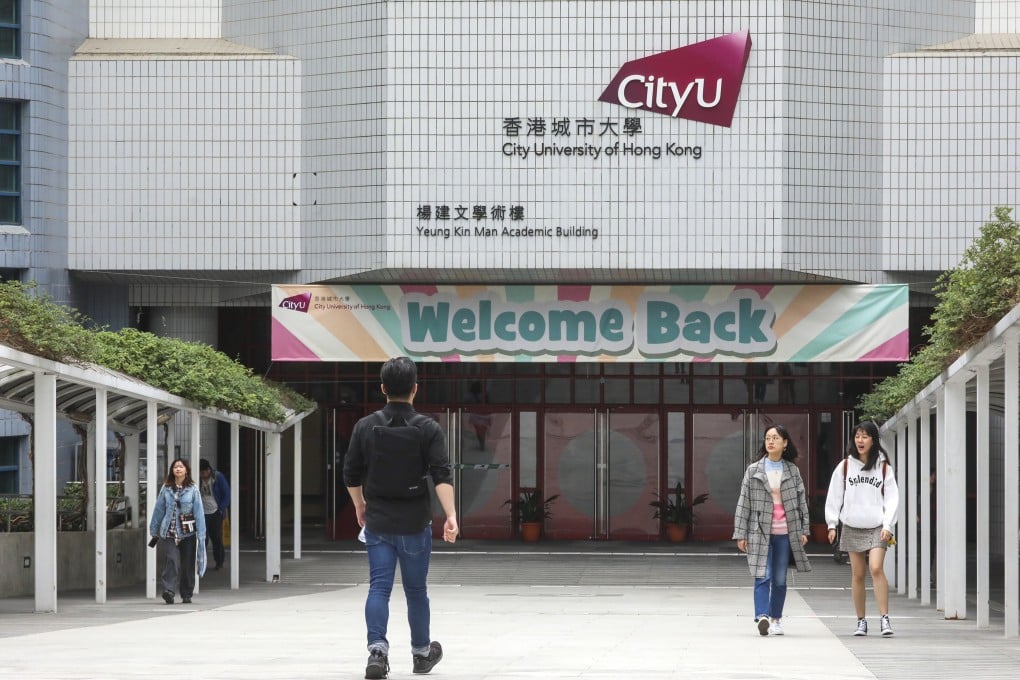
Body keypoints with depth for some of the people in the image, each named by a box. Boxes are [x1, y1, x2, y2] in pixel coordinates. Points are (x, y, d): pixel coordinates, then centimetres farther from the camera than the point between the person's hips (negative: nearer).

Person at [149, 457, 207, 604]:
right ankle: (169, 591, -25)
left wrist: (201, 534, -5)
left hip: (188, 532, 0)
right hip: (169, 532, 0)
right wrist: (154, 531, 14)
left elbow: (198, 512, 0)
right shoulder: (166, 489, 4)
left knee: (188, 564, 6)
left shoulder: (192, 489, 1)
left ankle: (187, 594, 19)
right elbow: (159, 510, 11)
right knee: (172, 560, -17)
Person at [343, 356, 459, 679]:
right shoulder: (428, 429, -6)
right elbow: (442, 476, -15)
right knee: (416, 590, 13)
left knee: (379, 588, -1)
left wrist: (360, 506, 23)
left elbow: (351, 475, 6)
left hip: (377, 523, 1)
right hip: (414, 524, -1)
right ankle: (422, 653, 29)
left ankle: (377, 649, -21)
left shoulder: (366, 426, 0)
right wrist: (451, 516, -18)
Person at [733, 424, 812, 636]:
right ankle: (761, 617, -24)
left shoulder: (793, 471, 7)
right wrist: (741, 534, 0)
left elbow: (801, 500, 11)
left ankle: (776, 619, 17)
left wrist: (804, 530, 6)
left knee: (780, 579, 7)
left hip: (785, 533, 2)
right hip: (760, 532, -2)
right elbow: (743, 503, 4)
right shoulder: (753, 471, 3)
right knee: (763, 577, -14)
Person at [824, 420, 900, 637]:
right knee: (857, 574, 4)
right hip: (852, 527, 2)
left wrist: (887, 525, -8)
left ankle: (884, 618, -17)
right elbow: (834, 496, 8)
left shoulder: (883, 467, 3)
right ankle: (861, 621, 12)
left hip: (877, 528, -2)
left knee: (876, 568, -18)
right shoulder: (845, 466, 6)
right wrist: (832, 524, 3)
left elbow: (891, 497, 2)